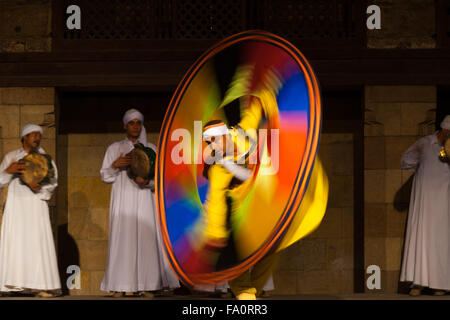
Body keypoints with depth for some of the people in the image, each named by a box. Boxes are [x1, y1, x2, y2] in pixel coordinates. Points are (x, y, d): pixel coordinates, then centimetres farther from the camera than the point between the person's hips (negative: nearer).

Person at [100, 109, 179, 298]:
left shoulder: (151, 149, 11)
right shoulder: (114, 149, 11)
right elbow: (105, 176, 8)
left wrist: (147, 181, -14)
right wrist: (115, 165, -12)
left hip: (144, 201, 0)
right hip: (123, 201, 0)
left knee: (146, 239, -8)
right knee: (122, 239, -8)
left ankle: (146, 285, -9)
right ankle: (120, 286, -9)